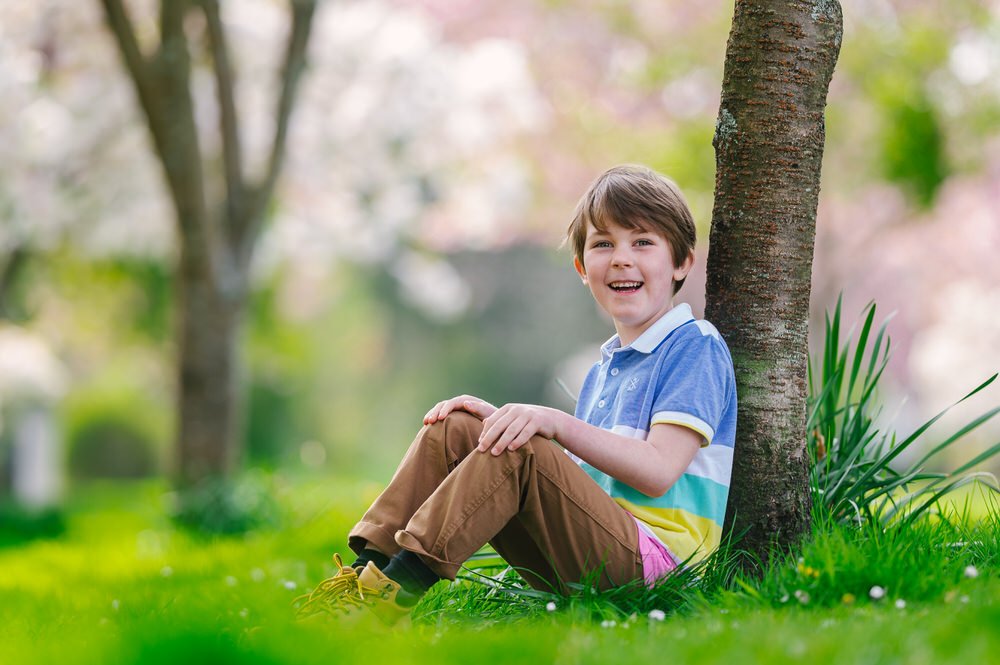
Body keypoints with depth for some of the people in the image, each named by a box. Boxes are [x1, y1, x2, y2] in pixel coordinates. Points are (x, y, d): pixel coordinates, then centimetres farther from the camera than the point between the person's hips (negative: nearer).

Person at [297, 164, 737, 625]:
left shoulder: (696, 347, -3)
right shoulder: (604, 370, 23)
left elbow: (658, 473, -17)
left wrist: (556, 423, -25)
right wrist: (500, 422, 3)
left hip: (650, 554, -8)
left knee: (521, 453, -30)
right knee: (453, 429, -2)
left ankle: (398, 587, -31)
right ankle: (368, 567, -15)